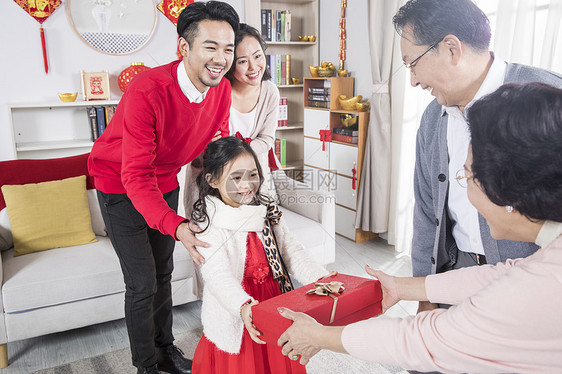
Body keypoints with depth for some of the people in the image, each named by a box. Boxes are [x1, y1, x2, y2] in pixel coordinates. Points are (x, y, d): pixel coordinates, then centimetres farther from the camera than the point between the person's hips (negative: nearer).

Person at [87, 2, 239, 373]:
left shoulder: (222, 90, -14)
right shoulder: (148, 90, -34)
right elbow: (137, 175, -36)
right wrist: (175, 226, -49)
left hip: (165, 181, 6)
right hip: (121, 186, -5)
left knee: (164, 272, 17)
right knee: (142, 283, -3)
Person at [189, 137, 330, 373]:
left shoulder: (267, 212, 3)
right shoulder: (209, 224, -15)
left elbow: (292, 252, 1)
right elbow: (217, 274, -24)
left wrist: (321, 279, -13)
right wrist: (243, 306, -41)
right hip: (235, 320, -4)